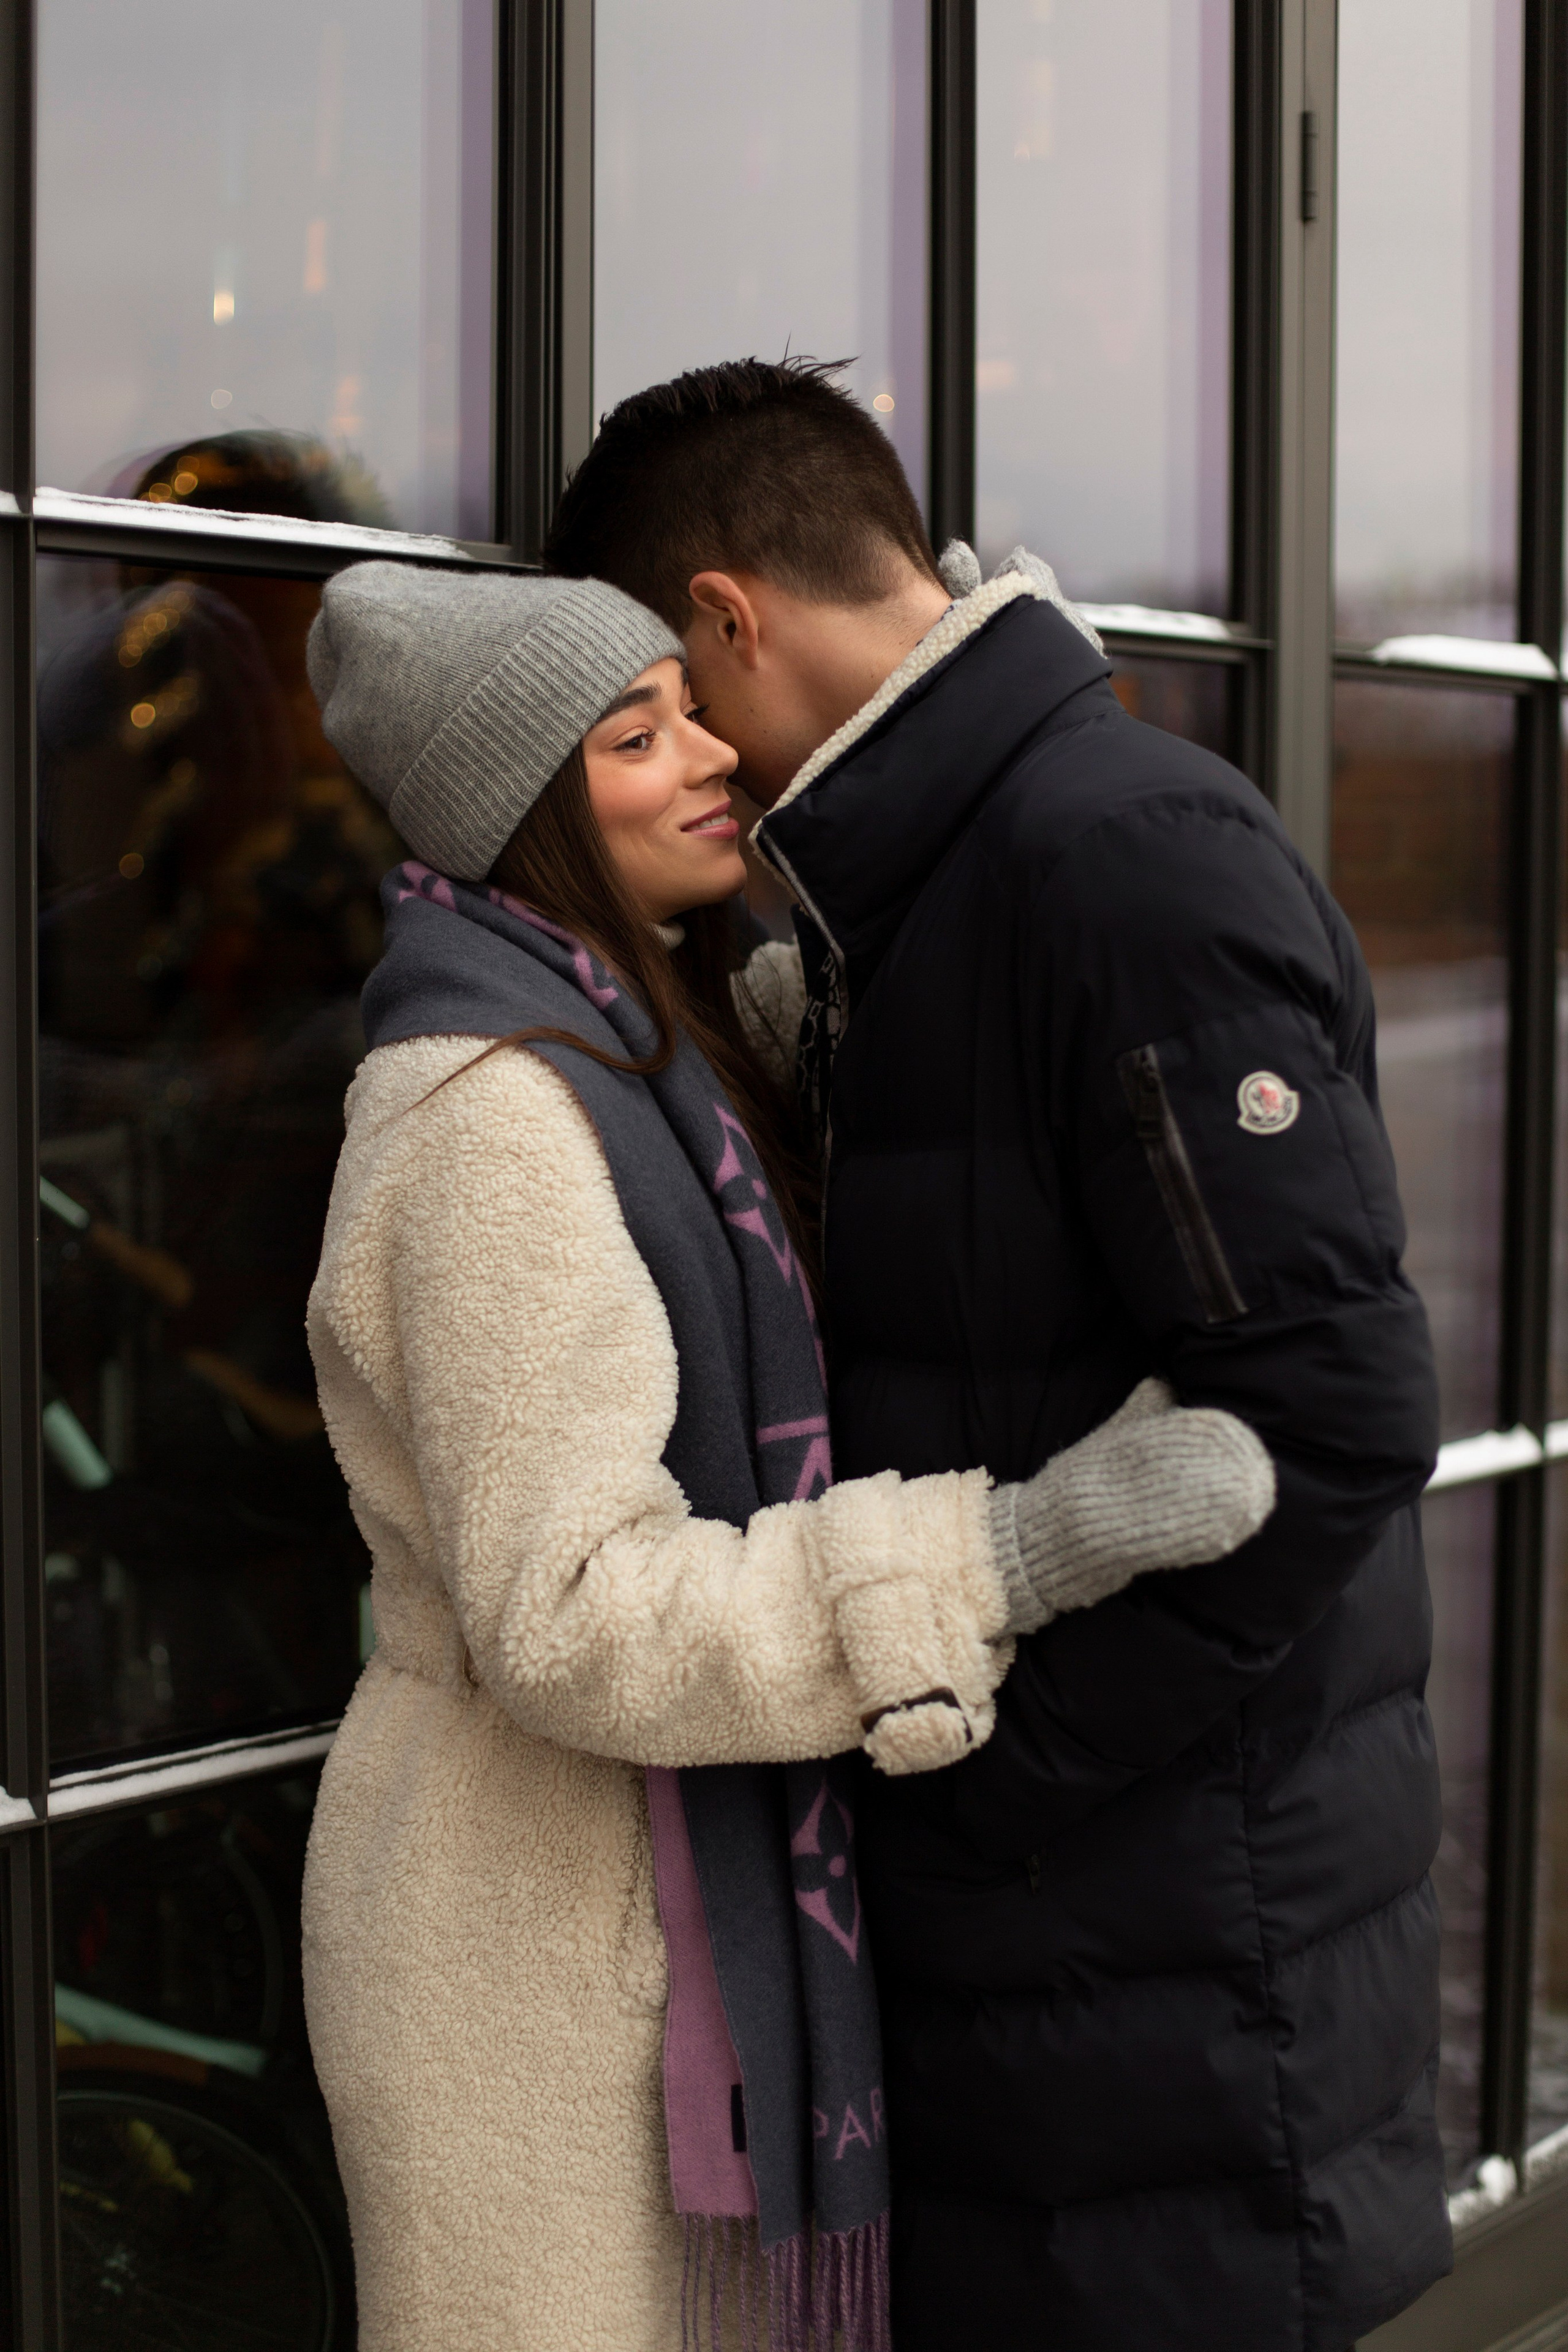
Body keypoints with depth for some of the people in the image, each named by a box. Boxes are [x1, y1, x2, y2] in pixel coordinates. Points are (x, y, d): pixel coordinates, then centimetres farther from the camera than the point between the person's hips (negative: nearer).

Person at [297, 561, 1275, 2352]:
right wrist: (1018, 1553, -33)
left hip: (676, 1857, 9)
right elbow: (570, 1615, -28)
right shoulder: (489, 1116, -22)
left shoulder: (645, 1044, 7)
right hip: (536, 1920, -9)